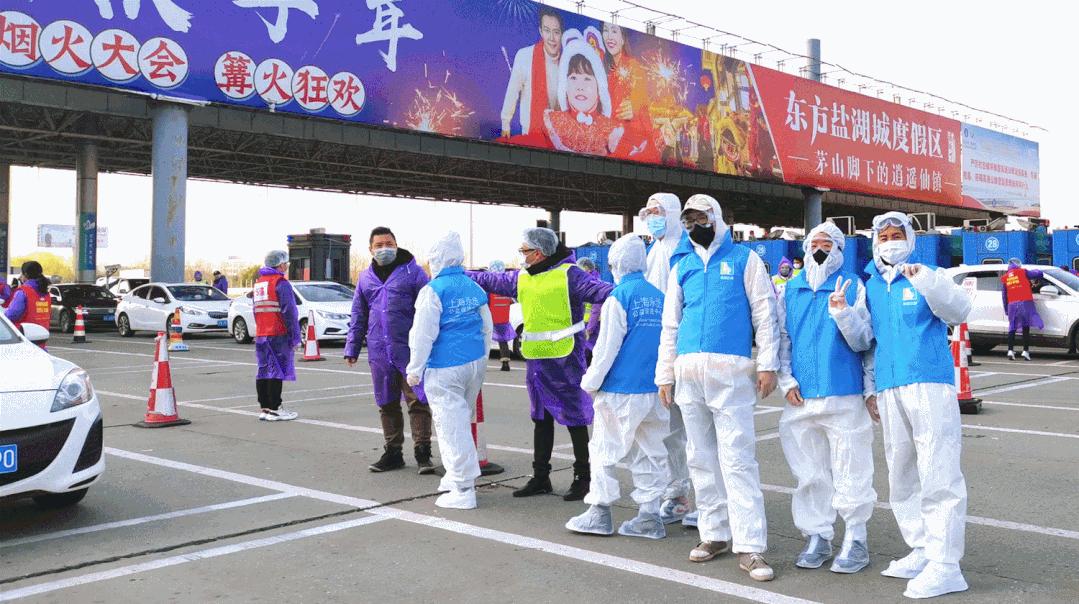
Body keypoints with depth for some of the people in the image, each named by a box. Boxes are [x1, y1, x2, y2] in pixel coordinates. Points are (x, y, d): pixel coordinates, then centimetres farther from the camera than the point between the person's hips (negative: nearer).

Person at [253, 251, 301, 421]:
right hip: (279, 335, -8)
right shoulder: (281, 283, -10)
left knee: (264, 371, 10)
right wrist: (295, 336, -12)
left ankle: (264, 408, 14)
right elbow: (289, 312, -14)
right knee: (277, 371, -6)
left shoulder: (258, 283, 18)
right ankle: (274, 409, -7)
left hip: (260, 335, 8)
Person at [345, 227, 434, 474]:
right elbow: (358, 316, 19)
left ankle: (423, 453, 3)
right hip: (379, 352, 5)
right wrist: (352, 348, 15)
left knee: (417, 401, -5)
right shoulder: (365, 278, 14)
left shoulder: (412, 272, 0)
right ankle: (393, 453, 22)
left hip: (409, 351, -5)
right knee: (387, 405, 12)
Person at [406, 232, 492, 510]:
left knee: (451, 425, -3)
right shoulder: (474, 287, 8)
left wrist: (415, 369, -3)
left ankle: (463, 489, -2)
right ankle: (457, 476, 30)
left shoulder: (433, 290, -12)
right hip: (476, 362, 7)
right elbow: (487, 327, 16)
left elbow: (424, 334, -12)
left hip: (445, 368, -7)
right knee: (462, 420, 20)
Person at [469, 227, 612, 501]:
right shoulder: (521, 279, 11)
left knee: (574, 418, 2)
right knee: (541, 418, 16)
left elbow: (597, 289, -21)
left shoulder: (568, 274, -11)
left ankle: (583, 478, 14)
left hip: (564, 359, -7)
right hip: (535, 360, 7)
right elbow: (489, 281, 22)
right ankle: (540, 477, 26)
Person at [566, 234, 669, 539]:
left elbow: (607, 346, -13)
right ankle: (650, 516, 12)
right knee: (649, 453, 10)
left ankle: (599, 513, 10)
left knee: (604, 450, 6)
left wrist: (591, 382, -2)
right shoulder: (659, 296, 8)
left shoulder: (619, 297, -12)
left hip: (620, 391, -6)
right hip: (654, 389, 6)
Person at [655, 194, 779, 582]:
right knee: (701, 458, 9)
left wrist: (768, 364, -7)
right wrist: (665, 374, 11)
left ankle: (750, 546, -7)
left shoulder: (744, 259, 5)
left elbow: (764, 313, 1)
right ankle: (715, 533, 19)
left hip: (731, 372, -5)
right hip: (689, 371, 5)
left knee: (737, 456, -9)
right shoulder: (681, 267, 16)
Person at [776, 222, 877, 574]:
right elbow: (782, 338, 12)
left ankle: (855, 539, 14)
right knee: (810, 473, 10)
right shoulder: (790, 290, 10)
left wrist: (842, 311, -19)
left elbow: (862, 342, -3)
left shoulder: (853, 286, 1)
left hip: (845, 396, -3)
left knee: (851, 471, 1)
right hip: (801, 398, 3)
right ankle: (817, 537, 21)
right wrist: (787, 380, 1)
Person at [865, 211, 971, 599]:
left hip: (930, 385, -6)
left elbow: (958, 310, -17)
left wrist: (923, 277, -29)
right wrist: (869, 387, 16)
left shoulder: (927, 278, 2)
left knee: (939, 476, -9)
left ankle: (945, 565, -8)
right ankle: (922, 551, 19)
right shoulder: (870, 287, 16)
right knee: (901, 478, 10)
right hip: (888, 390, 6)